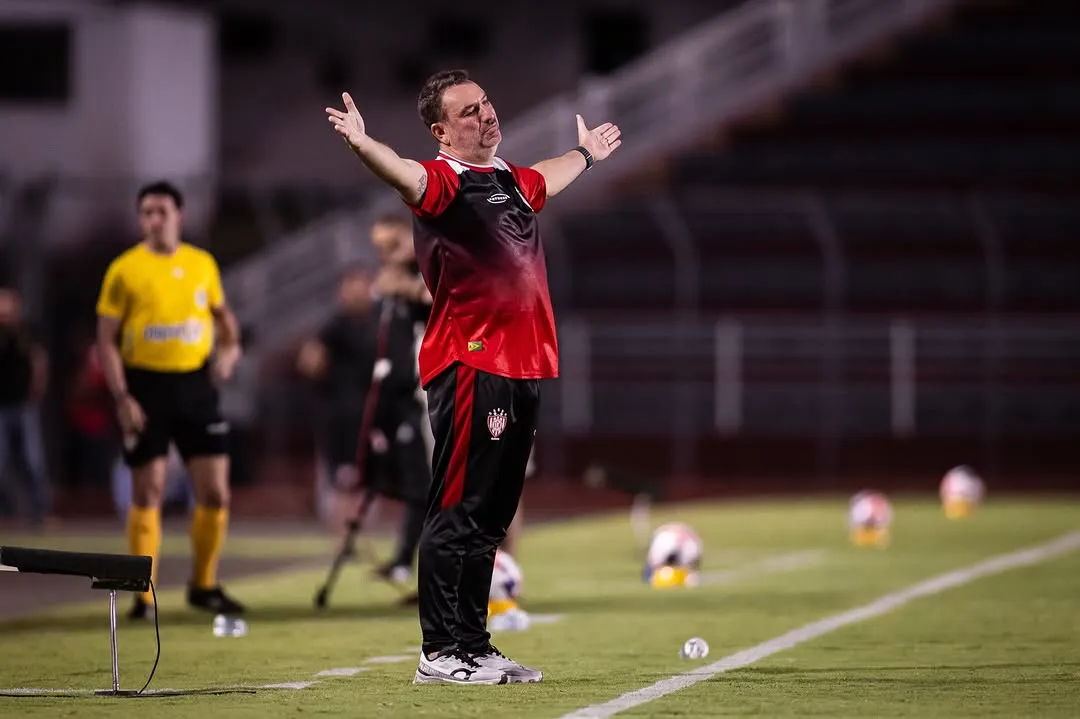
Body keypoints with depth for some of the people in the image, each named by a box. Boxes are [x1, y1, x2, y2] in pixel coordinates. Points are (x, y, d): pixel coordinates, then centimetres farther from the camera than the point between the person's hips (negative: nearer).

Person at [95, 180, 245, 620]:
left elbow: (220, 311, 23)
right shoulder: (124, 270, -4)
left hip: (196, 385, 3)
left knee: (215, 492, 2)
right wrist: (122, 398, -13)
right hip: (147, 386, -3)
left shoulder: (202, 264, 7)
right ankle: (143, 596, 7)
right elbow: (106, 340, -4)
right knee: (148, 493, -1)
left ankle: (204, 587, 18)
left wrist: (230, 345, 2)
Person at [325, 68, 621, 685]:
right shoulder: (443, 180, -8)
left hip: (522, 366, 9)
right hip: (470, 368, -9)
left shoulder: (510, 178, 18)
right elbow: (408, 177, -32)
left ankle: (474, 646, 19)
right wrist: (362, 144, -53)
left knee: (490, 518, 13)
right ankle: (441, 654, -6)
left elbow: (545, 179, 42)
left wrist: (586, 153, 62)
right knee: (458, 512, -8)